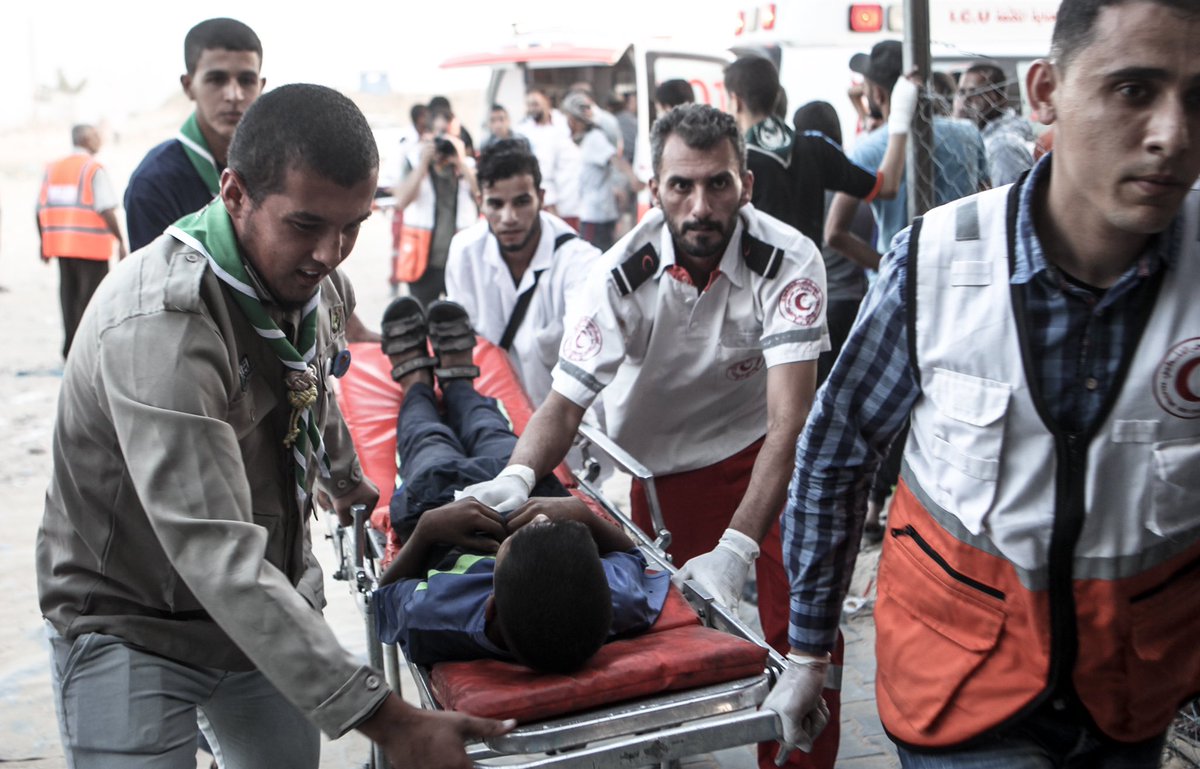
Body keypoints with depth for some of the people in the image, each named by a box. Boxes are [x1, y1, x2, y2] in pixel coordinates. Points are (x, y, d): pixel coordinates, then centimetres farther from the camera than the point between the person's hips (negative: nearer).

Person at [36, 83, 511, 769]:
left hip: (268, 607, 7)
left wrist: (346, 479, 34)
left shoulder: (311, 276, -6)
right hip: (134, 628, -6)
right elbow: (217, 559, -37)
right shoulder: (160, 326, -32)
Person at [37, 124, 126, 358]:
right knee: (91, 298, 0)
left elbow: (41, 209, 10)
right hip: (91, 246, -6)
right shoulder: (94, 169, -9)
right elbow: (106, 210, -15)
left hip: (60, 244, 6)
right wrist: (121, 241, -10)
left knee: (69, 295, 13)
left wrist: (44, 241, 18)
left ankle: (70, 347, 15)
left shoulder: (52, 168, 10)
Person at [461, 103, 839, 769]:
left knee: (800, 627, -10)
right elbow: (564, 403, -19)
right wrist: (518, 475, -40)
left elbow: (790, 420, -31)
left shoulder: (789, 262, -26)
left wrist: (736, 548, -40)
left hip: (761, 454, -1)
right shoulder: (622, 275, -21)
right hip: (659, 466, 1)